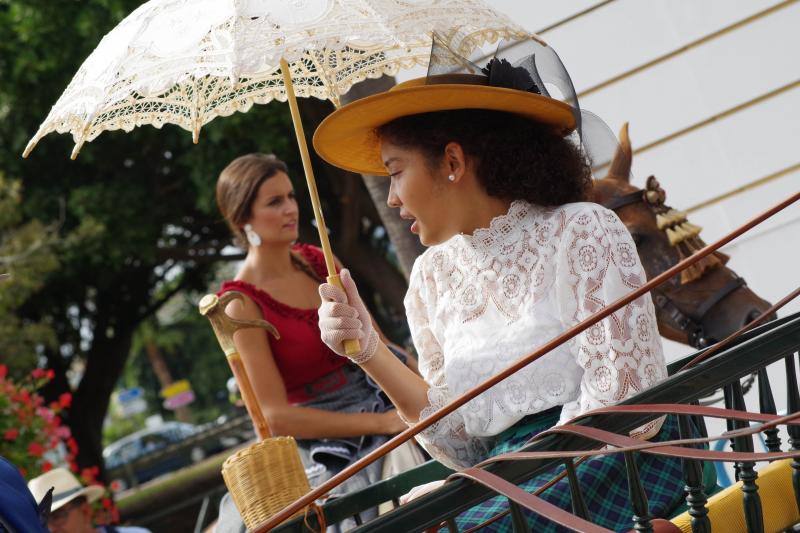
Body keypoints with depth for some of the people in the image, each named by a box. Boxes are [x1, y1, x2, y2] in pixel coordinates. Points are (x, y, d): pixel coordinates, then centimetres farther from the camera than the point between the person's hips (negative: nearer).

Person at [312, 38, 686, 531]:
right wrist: (371, 353, 0)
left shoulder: (581, 232, -5)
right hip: (507, 484, 5)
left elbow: (625, 404, -11)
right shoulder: (432, 276, 12)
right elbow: (464, 445, 8)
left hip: (611, 466, -5)